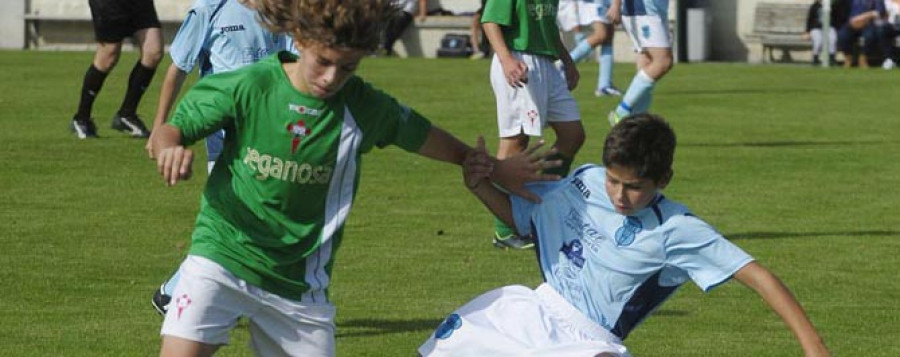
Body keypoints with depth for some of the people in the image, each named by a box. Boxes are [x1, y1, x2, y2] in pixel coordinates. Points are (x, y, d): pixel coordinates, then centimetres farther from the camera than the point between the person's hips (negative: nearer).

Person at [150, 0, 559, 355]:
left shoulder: (364, 107, -4)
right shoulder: (248, 87, -11)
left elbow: (421, 135, 14)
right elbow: (171, 130, -5)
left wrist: (491, 168, 23)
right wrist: (169, 147, -28)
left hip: (299, 280, 3)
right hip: (222, 255, -3)